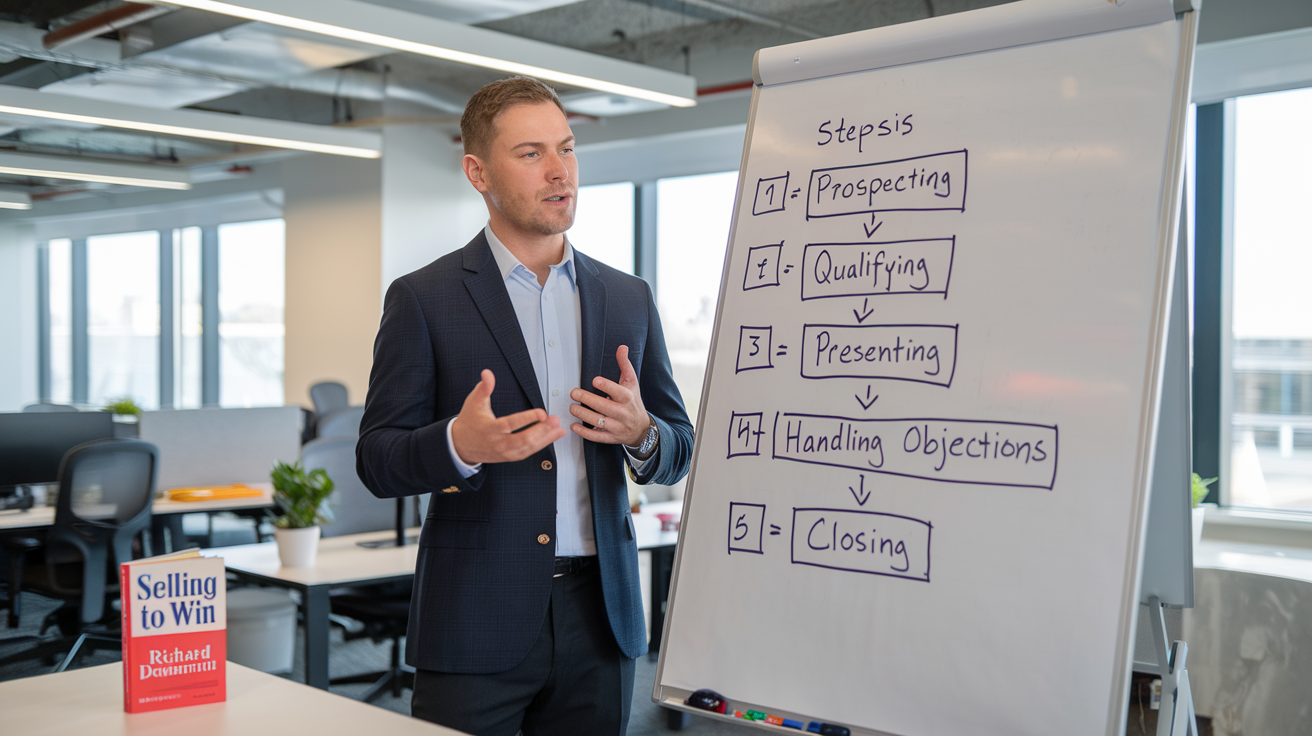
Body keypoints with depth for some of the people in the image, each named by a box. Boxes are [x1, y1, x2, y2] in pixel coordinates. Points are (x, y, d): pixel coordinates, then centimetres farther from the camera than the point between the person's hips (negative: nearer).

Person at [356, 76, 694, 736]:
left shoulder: (628, 298, 10)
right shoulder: (423, 299, -1)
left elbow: (679, 452, 12)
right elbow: (376, 461, -3)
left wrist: (641, 432, -11)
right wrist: (459, 443, -24)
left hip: (599, 615, 4)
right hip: (474, 626, -3)